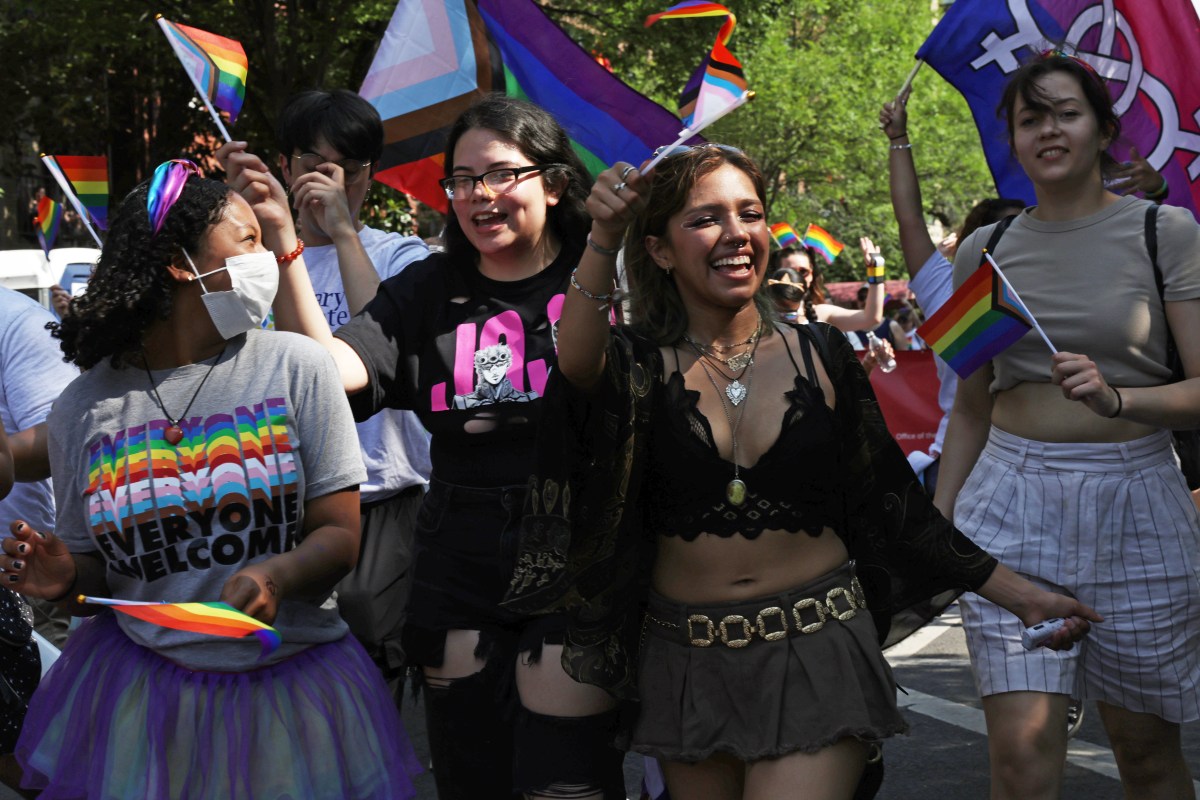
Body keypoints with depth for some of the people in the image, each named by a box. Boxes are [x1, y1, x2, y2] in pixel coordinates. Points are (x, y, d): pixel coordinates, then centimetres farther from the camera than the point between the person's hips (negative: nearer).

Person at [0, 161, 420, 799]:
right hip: (140, 691, 1)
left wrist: (276, 575, -26)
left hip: (292, 687, 0)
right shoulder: (84, 407, 0)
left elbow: (339, 537, -6)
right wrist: (67, 579, -14)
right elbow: (99, 570, 9)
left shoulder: (296, 368, -3)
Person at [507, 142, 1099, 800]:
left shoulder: (822, 356, 3)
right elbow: (577, 363, -27)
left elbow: (895, 507, 8)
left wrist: (1018, 594, 4)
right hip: (689, 666, 1)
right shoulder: (640, 368, -2)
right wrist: (602, 244, -44)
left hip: (817, 659, 0)